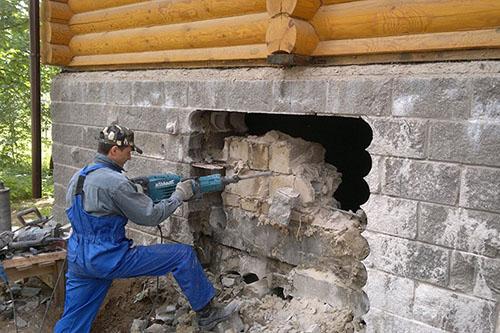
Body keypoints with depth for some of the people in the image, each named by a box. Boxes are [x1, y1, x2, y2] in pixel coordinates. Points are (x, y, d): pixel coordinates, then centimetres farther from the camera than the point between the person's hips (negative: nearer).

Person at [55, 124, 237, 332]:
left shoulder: (78, 177, 9)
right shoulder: (114, 181, -19)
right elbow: (150, 216, -13)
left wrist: (138, 194, 11)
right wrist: (179, 195, 1)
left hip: (78, 259, 9)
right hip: (108, 258, -9)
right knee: (183, 255, -1)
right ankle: (206, 314, 12)